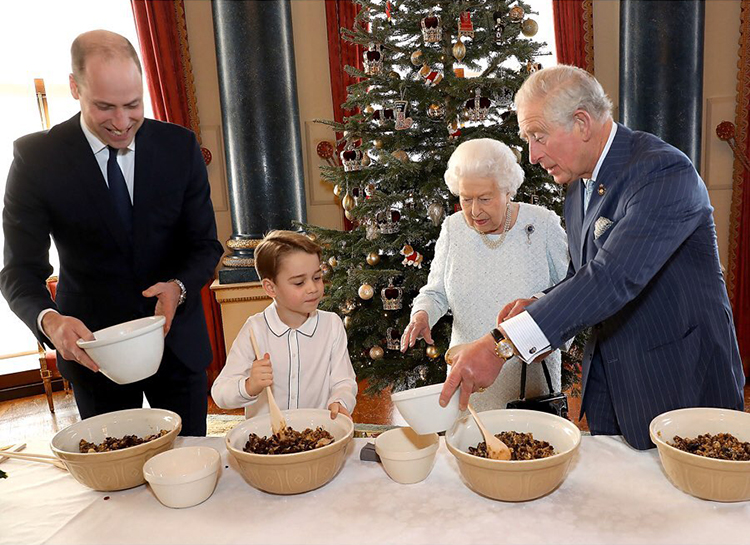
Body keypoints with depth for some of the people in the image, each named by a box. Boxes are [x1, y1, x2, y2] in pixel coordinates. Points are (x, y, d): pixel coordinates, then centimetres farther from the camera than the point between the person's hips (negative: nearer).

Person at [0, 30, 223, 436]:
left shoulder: (180, 146, -7)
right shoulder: (37, 157, -11)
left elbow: (205, 245, -3)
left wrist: (178, 288, -23)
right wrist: (49, 321, -29)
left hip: (176, 339, 2)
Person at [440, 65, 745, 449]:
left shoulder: (664, 172, -22)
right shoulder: (578, 187, 6)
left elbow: (614, 277, -35)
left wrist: (501, 344, -39)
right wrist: (538, 306, -8)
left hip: (679, 385, -7)